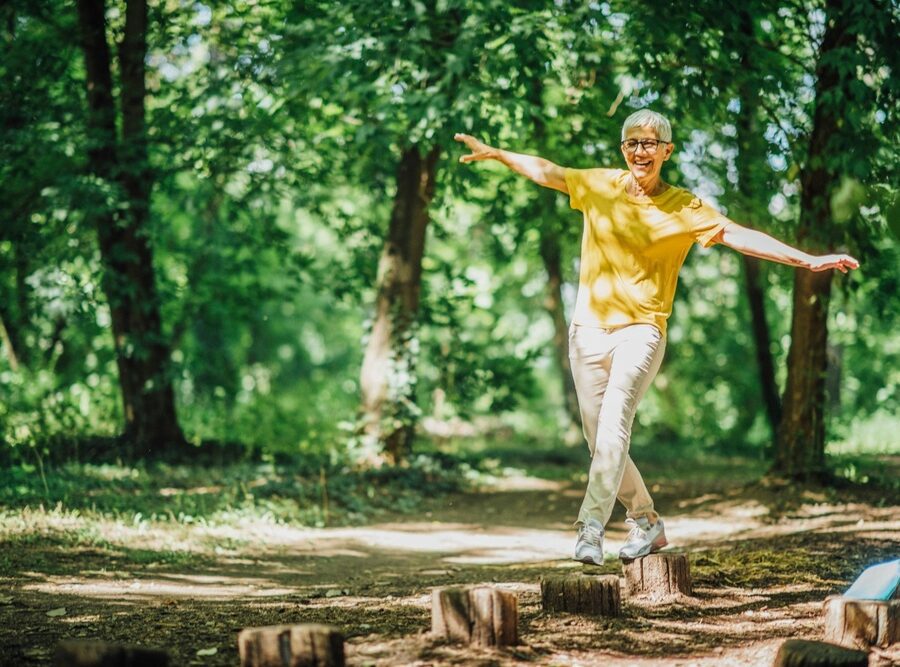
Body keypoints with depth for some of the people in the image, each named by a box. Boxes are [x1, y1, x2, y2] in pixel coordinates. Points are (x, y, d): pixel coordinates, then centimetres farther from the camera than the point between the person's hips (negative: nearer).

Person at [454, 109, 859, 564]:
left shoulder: (684, 209, -2)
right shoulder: (599, 186, 7)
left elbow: (739, 236, -8)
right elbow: (545, 172, 8)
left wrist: (809, 260, -16)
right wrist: (496, 154, -2)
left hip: (640, 329, -4)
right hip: (589, 328, 4)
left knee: (614, 423, -24)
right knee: (599, 439, 7)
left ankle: (592, 527, -31)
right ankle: (646, 522, 25)